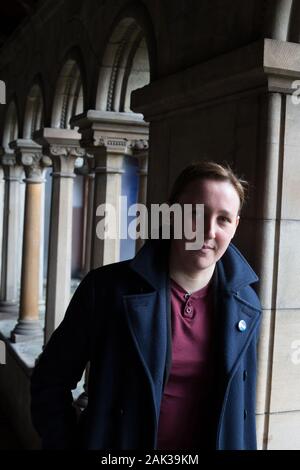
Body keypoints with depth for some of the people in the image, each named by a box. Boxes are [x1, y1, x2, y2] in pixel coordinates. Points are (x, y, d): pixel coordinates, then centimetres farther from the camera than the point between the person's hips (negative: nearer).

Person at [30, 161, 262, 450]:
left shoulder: (245, 306, -6)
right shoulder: (109, 288, -17)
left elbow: (241, 405, 4)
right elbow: (51, 383, -10)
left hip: (213, 441, 3)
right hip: (115, 442, -2)